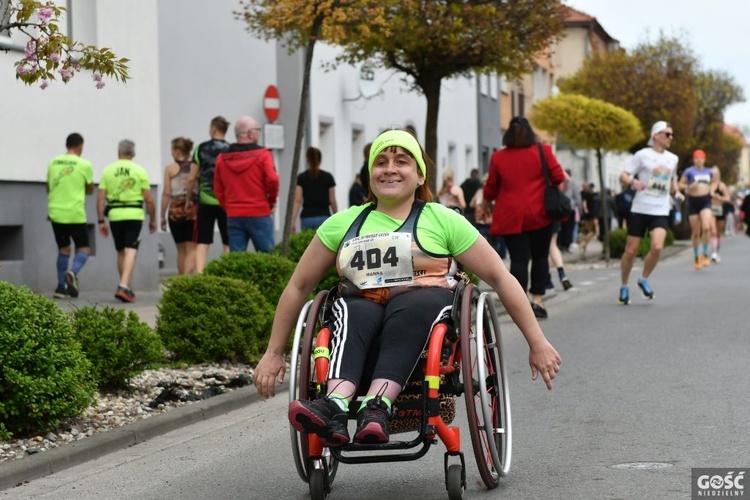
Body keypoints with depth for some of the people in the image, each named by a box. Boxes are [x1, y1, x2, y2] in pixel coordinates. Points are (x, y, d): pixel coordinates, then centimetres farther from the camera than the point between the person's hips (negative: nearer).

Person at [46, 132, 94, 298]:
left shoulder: (53, 163, 6)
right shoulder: (84, 165, -5)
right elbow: (90, 190, 8)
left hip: (56, 212, 4)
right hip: (75, 214, -4)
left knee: (63, 249, 16)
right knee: (83, 248, 7)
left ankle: (61, 286, 11)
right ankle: (73, 272, -22)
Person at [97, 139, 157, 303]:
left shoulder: (108, 171, 6)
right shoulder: (140, 171, 1)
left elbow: (100, 198, 1)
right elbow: (149, 199, -1)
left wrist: (101, 221, 6)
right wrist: (152, 219, 11)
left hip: (115, 215, 3)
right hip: (134, 214, -3)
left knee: (121, 252, 16)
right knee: (130, 252, -8)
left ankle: (125, 288, 24)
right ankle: (124, 287, -23)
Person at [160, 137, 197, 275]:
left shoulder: (170, 169, -1)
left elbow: (166, 194, -1)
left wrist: (162, 216, 5)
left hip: (176, 210, 0)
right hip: (194, 210, 0)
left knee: (181, 250, 14)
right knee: (192, 249, -2)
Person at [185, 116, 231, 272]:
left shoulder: (201, 148, 1)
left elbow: (192, 178, 1)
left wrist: (188, 199, 14)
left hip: (206, 201, 0)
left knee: (202, 242, 2)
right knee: (229, 243, 8)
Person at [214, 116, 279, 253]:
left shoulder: (222, 158, 8)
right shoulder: (262, 155, -5)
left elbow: (218, 189, 8)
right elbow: (272, 179, -14)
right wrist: (272, 200, 3)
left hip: (233, 216, 4)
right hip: (259, 215, -4)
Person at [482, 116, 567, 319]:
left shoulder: (498, 157, 1)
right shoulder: (543, 151, -1)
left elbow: (491, 187, 9)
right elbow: (558, 177, 0)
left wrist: (486, 203, 29)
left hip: (511, 216, 0)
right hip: (539, 214, 0)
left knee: (518, 259, -1)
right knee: (540, 256, 11)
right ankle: (537, 300, 6)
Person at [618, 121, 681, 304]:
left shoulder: (673, 158, 12)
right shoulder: (642, 155, -3)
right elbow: (623, 176, -4)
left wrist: (676, 190, 6)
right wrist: (633, 182, -26)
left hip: (661, 211, 3)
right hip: (640, 209, -3)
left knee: (657, 247, -19)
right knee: (631, 250, 0)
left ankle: (644, 279, 5)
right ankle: (624, 286, 19)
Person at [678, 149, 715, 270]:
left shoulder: (708, 172, 10)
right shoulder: (689, 171, -2)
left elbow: (714, 182, 27)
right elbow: (680, 185, -1)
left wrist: (712, 188, 7)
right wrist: (689, 186, -19)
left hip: (705, 202, 2)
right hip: (693, 201, -1)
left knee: (706, 227, -20)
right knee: (695, 232, 5)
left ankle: (705, 254, -5)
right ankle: (696, 257, 21)